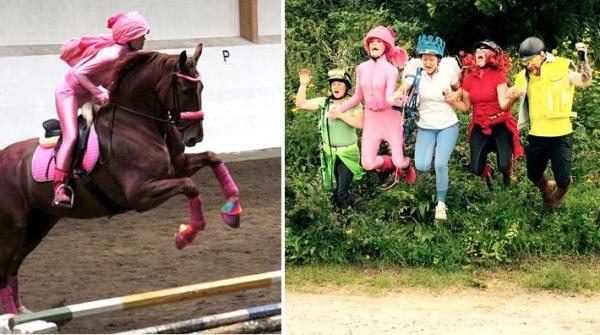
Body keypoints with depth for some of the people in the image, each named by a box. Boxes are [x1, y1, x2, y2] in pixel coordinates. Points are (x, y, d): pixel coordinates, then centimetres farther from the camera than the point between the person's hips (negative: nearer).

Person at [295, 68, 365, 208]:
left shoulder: (354, 104, -8)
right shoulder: (324, 102, 0)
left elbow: (359, 123, -22)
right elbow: (301, 104, -4)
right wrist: (303, 84, -13)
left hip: (347, 153, -4)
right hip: (329, 153, 4)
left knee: (342, 191, -7)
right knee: (333, 187, 16)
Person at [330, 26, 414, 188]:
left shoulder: (391, 70, -13)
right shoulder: (362, 68, -1)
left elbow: (389, 98, -21)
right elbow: (358, 96, 8)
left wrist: (398, 100, -43)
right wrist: (340, 109, -1)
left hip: (390, 117, -3)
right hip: (370, 118, 4)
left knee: (399, 163, -4)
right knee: (368, 164, -6)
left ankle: (407, 166, 37)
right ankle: (390, 162, 29)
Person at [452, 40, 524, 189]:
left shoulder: (498, 75, -13)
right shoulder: (469, 79, -2)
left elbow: (503, 105, -22)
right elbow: (466, 107, 7)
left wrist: (511, 99, -44)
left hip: (500, 125, -3)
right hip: (479, 127, 3)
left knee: (504, 166, -17)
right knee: (476, 169, -5)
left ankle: (506, 174, 24)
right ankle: (488, 174, 35)